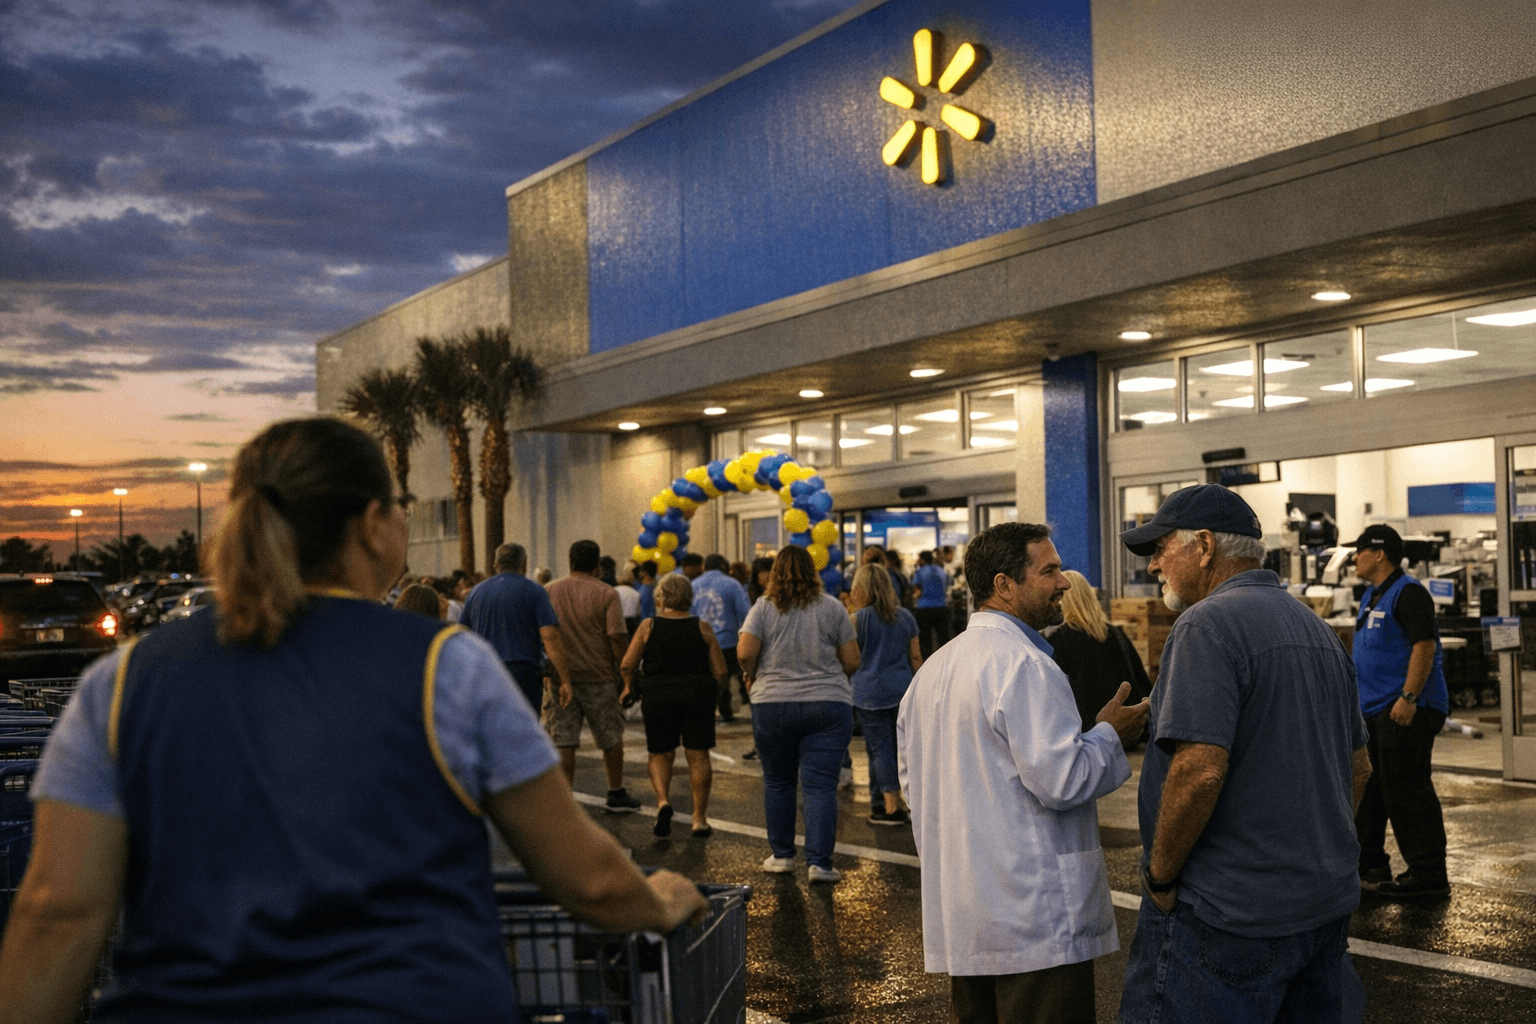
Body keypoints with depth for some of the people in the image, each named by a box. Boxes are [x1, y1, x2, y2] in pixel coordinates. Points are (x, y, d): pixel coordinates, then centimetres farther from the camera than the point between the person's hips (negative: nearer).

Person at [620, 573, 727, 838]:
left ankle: (663, 801, -11)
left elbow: (627, 665, -4)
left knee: (660, 754, 13)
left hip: (658, 695, 0)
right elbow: (720, 672, 1)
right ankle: (699, 819, 8)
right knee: (698, 756, 6)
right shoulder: (702, 628, 3)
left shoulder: (648, 627, 0)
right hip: (698, 694, 0)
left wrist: (630, 687, 15)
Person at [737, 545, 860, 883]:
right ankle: (819, 862, -5)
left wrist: (752, 678, 11)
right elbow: (851, 661, 3)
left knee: (777, 782, 14)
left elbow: (745, 653, -8)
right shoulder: (832, 607, 3)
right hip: (828, 704, 0)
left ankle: (781, 855, 20)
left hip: (772, 704, 0)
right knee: (821, 785, -1)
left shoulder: (764, 607, 0)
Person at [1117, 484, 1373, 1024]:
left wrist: (1159, 875, -13)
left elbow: (1199, 770, -25)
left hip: (1230, 912, -9)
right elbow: (1358, 765, 19)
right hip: (1327, 906, 9)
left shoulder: (1208, 624, -15)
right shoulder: (1316, 627, 14)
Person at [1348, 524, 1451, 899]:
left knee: (1407, 791, -10)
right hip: (1374, 709, 11)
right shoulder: (1371, 596, 18)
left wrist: (1408, 697, -27)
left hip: (1406, 709, -11)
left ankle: (1428, 875, -5)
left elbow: (1424, 645, -22)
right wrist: (1358, 697, 23)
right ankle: (1368, 862, 26)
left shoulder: (1408, 593, -13)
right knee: (1368, 788, 15)